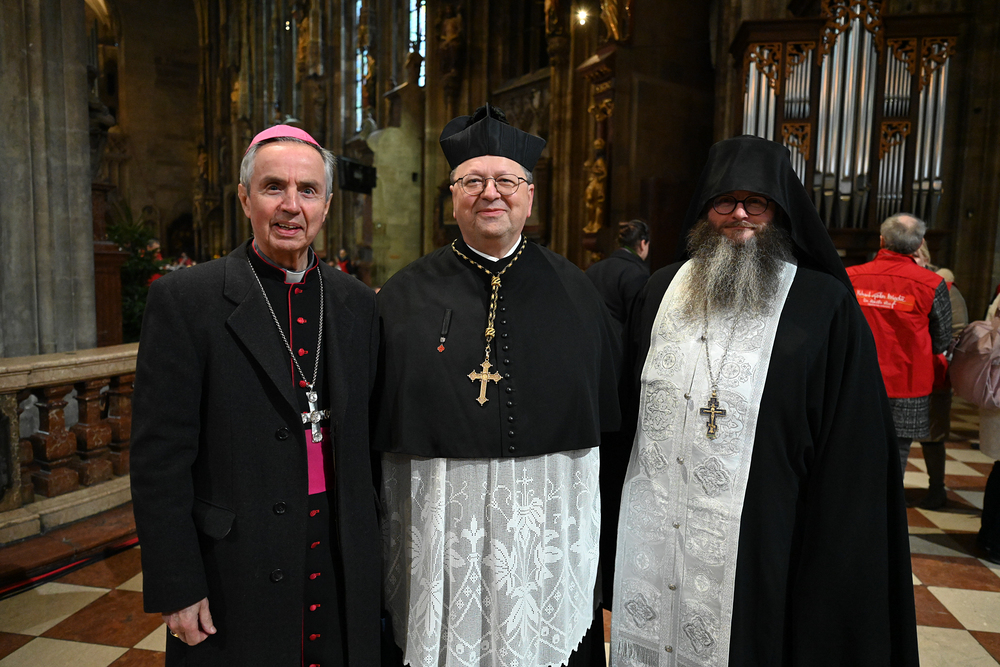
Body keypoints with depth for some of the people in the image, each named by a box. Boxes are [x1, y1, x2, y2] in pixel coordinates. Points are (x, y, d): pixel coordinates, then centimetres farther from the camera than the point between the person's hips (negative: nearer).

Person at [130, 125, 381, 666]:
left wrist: (370, 548, 10)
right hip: (234, 577, -3)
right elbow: (159, 458, -10)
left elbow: (365, 435, 8)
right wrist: (176, 588, -10)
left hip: (341, 566, 4)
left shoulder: (357, 303, 3)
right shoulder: (185, 300, -10)